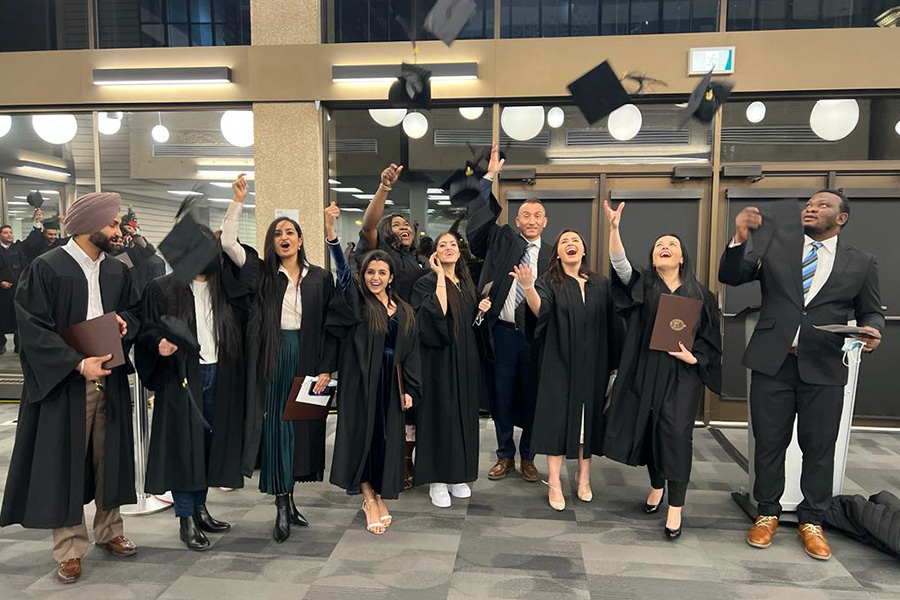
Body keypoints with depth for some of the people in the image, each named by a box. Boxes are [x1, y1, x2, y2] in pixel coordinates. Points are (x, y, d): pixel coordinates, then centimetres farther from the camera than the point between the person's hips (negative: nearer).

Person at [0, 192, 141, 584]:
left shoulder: (117, 270, 7)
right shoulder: (46, 268, -10)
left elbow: (134, 309, 19)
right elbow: (32, 328, -13)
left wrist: (123, 322, -4)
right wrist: (77, 363, -20)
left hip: (110, 380, 5)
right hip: (63, 383, -5)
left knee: (108, 457, 13)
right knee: (64, 463, 4)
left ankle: (108, 530, 30)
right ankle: (69, 548, 18)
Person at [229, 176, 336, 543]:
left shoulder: (320, 278, 5)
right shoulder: (263, 273, 6)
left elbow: (330, 326, 2)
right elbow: (228, 242, -4)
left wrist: (326, 369, -4)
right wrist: (238, 200, -7)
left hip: (307, 359, 1)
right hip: (271, 359, -1)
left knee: (303, 425, 6)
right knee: (275, 426, -1)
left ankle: (288, 497, 22)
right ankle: (282, 507, 6)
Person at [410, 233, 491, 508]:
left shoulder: (467, 283, 13)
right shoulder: (427, 282, -7)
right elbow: (437, 313, -25)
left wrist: (482, 310, 2)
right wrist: (440, 276, -20)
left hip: (466, 358, 7)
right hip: (440, 358, -6)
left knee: (464, 414, 10)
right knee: (441, 415, -2)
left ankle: (458, 475, 22)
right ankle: (437, 480, 9)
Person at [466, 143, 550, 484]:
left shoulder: (552, 255, 5)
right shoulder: (501, 241, 5)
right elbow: (480, 217, -6)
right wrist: (490, 176, -10)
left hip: (536, 335, 0)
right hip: (502, 331, 0)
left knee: (531, 396, 9)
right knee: (502, 394, 9)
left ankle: (527, 456, 26)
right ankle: (505, 455, 25)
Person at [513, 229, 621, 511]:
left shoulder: (601, 284, 6)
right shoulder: (549, 282, -3)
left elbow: (611, 326, 7)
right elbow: (539, 310, -23)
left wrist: (612, 363, 2)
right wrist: (528, 287, -42)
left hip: (592, 366, 3)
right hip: (559, 365, -3)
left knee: (588, 419, 10)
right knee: (558, 418, -1)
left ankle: (584, 477, 27)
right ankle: (554, 483, 8)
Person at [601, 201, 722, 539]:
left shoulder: (699, 294, 6)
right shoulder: (642, 285, 4)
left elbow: (710, 336, 7)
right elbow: (620, 265, -15)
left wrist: (694, 357, -12)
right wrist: (614, 228, -28)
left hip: (682, 375, -1)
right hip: (646, 372, 1)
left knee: (675, 434, -9)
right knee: (649, 429, 9)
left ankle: (675, 508, 0)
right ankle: (656, 486, 33)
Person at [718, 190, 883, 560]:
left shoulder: (861, 263, 7)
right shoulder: (775, 246, 5)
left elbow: (870, 311, 13)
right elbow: (730, 277, -1)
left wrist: (873, 332, -10)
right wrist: (740, 238, -18)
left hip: (824, 369, 0)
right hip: (772, 362, 0)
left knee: (819, 447, 9)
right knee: (769, 443, 9)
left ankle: (812, 521, 25)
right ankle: (767, 513, 25)